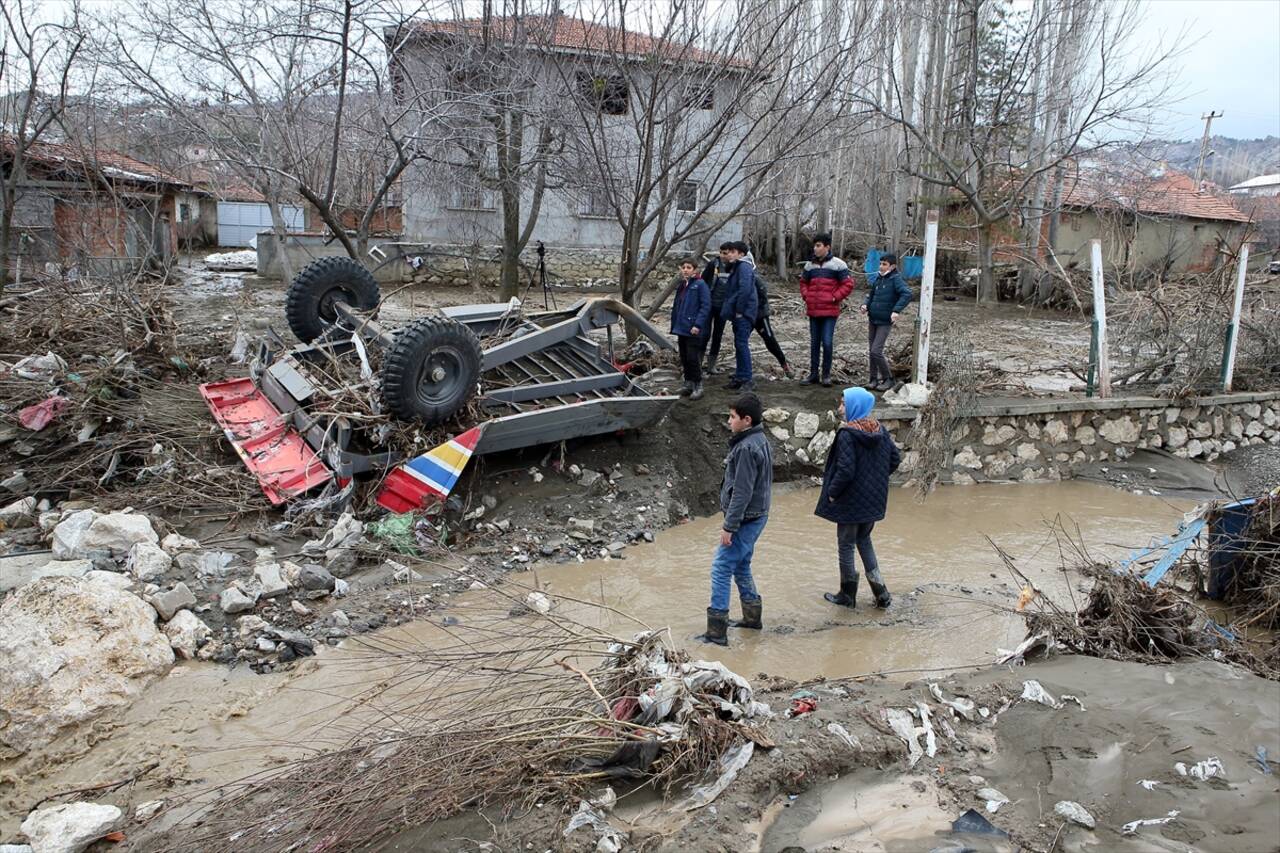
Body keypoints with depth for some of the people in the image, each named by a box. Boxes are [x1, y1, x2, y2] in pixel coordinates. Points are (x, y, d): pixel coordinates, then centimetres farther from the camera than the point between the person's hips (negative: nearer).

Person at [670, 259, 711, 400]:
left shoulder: (700, 285, -8)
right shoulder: (681, 286, 15)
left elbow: (706, 306, -14)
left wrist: (697, 325, -20)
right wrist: (675, 327, 18)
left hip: (694, 330, -7)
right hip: (681, 329, 8)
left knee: (693, 358, -8)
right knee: (684, 358, 11)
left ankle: (698, 387, 1)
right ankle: (688, 384, 22)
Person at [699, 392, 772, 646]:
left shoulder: (747, 448, -21)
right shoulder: (761, 441, 10)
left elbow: (742, 492, -23)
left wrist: (729, 526, -20)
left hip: (745, 520, -10)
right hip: (756, 516, 10)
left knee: (721, 570, -6)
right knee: (741, 567, 22)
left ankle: (717, 632, -3)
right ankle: (752, 616, 33)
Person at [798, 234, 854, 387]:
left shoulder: (838, 264, -5)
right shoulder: (810, 265, 9)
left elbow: (848, 284, -3)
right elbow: (803, 282, 22)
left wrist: (835, 298, -10)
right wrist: (806, 296, 6)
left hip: (830, 311, -5)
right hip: (813, 311, 5)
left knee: (827, 342, -6)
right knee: (814, 343, 10)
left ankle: (826, 374, 6)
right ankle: (813, 374, 18)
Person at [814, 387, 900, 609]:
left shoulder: (847, 434, -21)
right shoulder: (880, 430, 1)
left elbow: (845, 470, -26)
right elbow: (895, 458, 7)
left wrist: (832, 492, -12)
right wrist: (876, 478, 14)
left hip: (851, 500, -7)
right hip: (874, 499, 7)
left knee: (846, 545, 9)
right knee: (864, 541, 23)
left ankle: (847, 595, 22)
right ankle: (880, 592, 19)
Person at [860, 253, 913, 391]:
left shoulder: (895, 279, -11)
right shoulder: (878, 279, 8)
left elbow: (907, 294, -24)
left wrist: (896, 310, -33)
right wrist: (865, 304, -2)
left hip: (885, 322, -7)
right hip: (872, 320, 7)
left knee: (876, 351, -11)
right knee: (871, 351, 10)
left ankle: (888, 379, 5)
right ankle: (874, 379, 21)